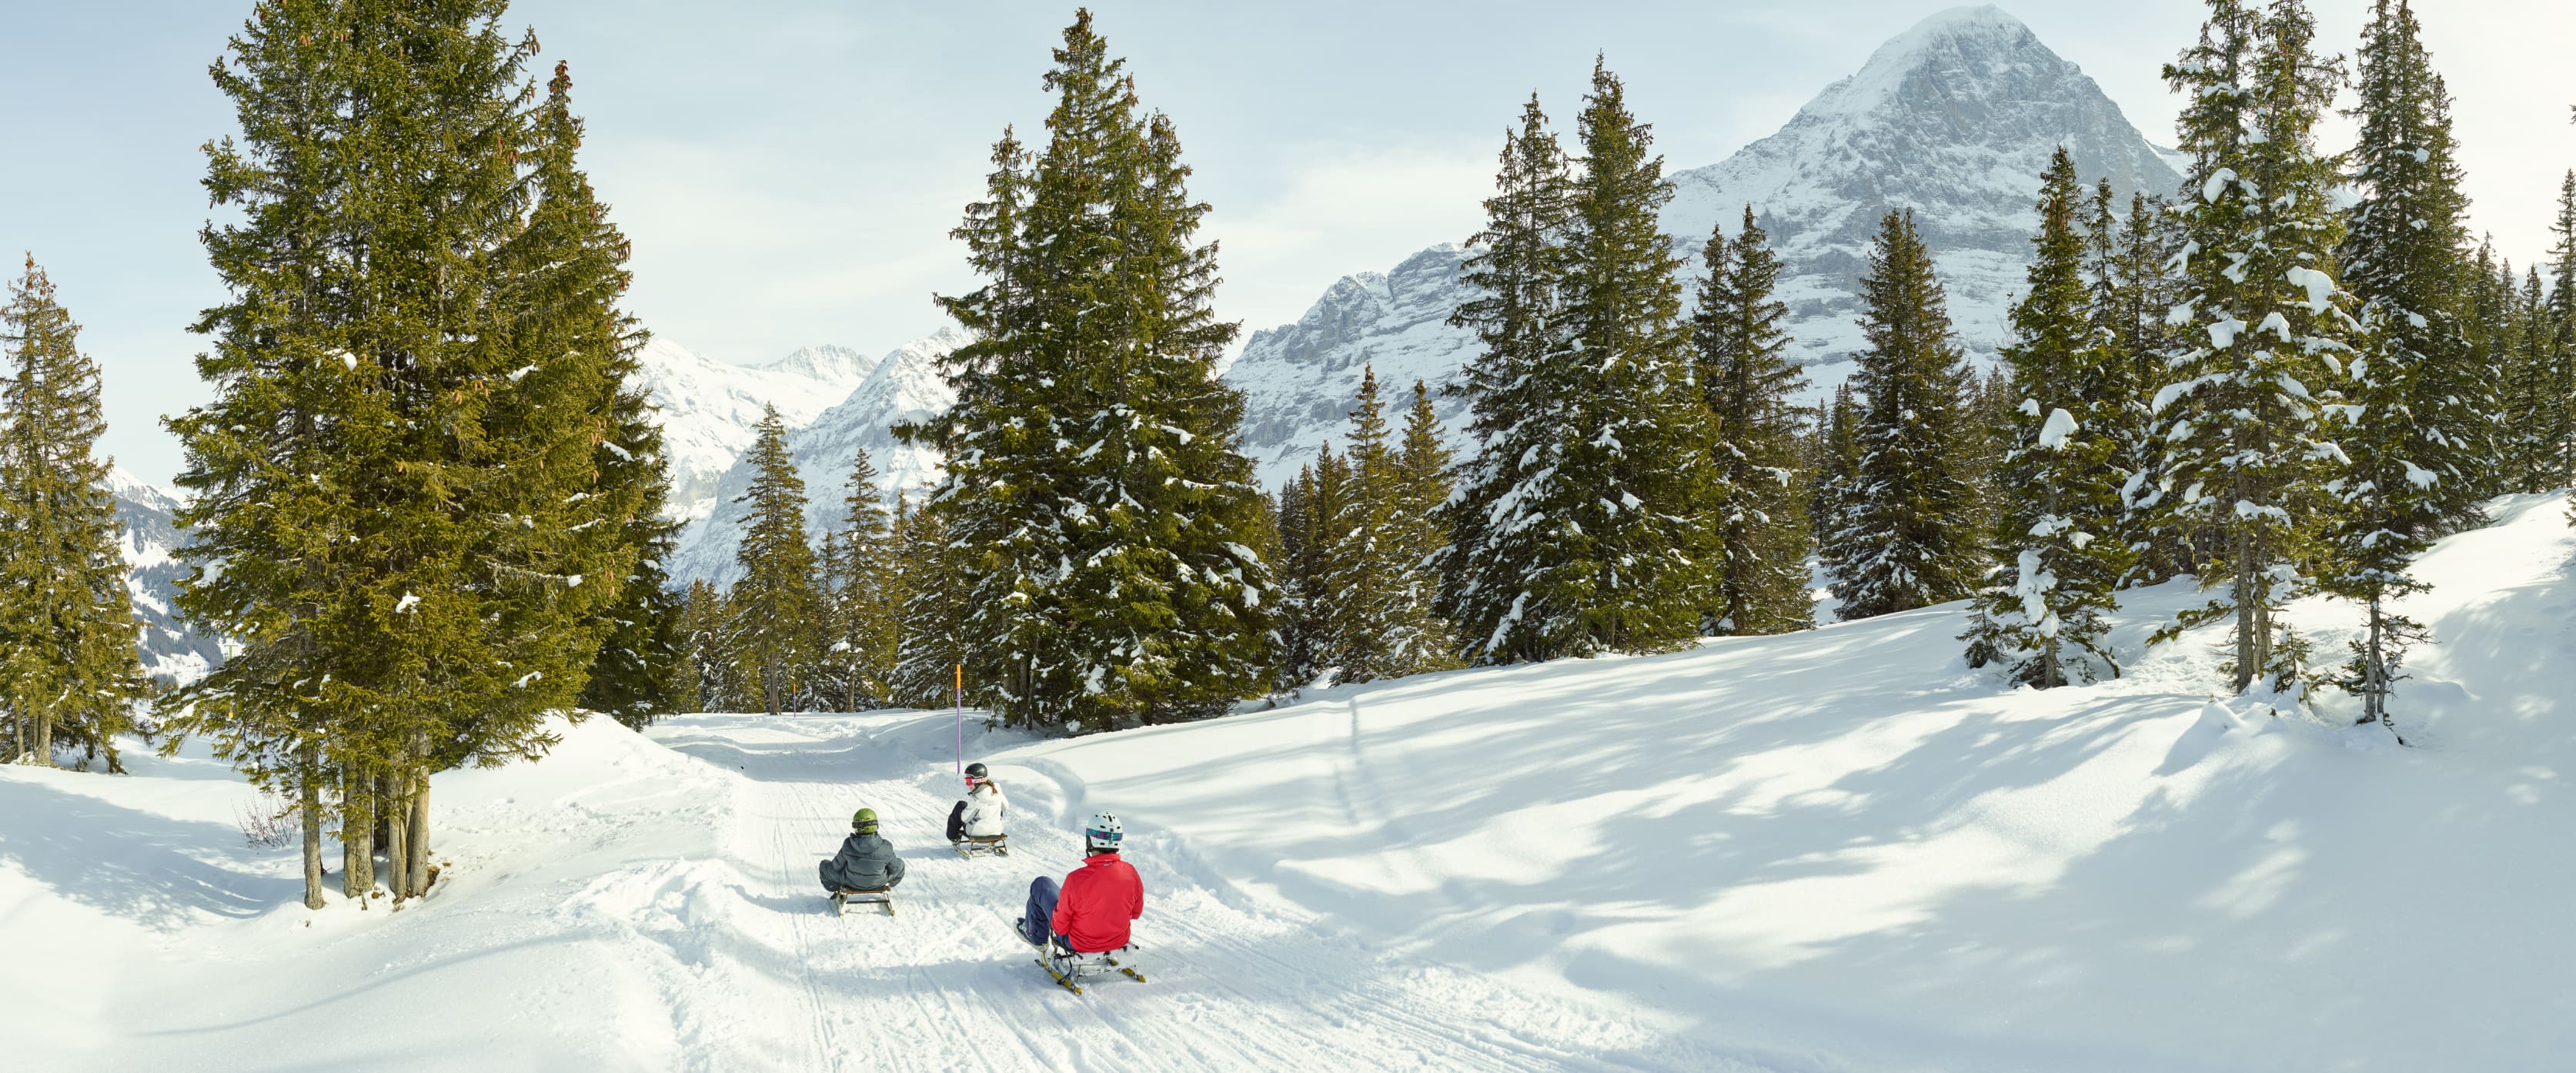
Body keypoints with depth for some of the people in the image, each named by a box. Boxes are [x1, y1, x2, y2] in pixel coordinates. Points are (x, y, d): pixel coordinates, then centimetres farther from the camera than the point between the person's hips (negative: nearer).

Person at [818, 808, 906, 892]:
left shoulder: (848, 845, -28)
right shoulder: (885, 848, -27)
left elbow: (837, 866, -12)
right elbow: (895, 869, -10)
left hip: (851, 883, 0)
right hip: (878, 883, 0)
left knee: (825, 865, 23)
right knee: (900, 864, 25)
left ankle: (836, 890, 46)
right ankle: (888, 885, 53)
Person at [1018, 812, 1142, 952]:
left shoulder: (1076, 879, -31)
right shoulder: (1131, 874, -20)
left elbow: (1060, 927, -20)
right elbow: (1135, 913, -1)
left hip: (1078, 944, -4)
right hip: (1119, 941, 4)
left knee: (1041, 884, 13)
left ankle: (1035, 935, 36)